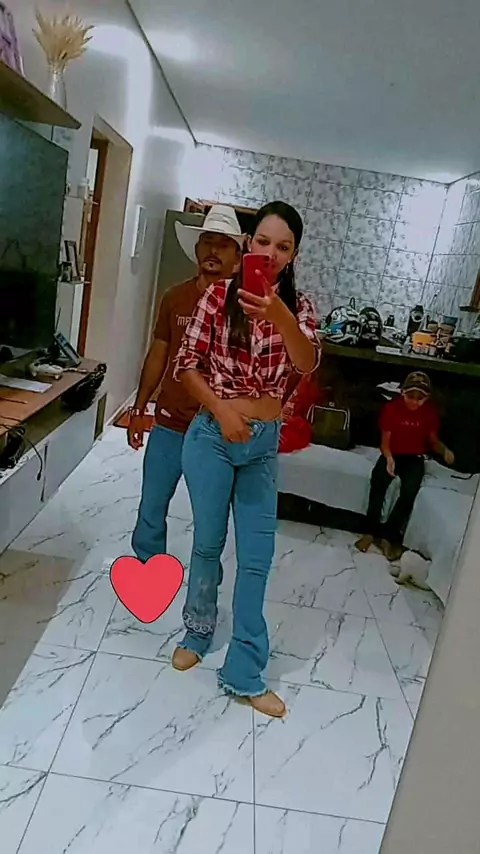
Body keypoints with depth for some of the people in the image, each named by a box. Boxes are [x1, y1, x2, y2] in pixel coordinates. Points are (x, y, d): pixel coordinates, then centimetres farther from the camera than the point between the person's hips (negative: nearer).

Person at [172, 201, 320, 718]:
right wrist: (221, 409, -18)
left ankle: (244, 674, 20)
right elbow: (187, 364, -4)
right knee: (208, 543, 13)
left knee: (257, 556, 6)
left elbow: (307, 364, -19)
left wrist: (280, 317, -37)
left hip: (264, 443, 2)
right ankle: (198, 633, 38)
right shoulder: (220, 295, -6)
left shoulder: (297, 307, 0)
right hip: (213, 435, -2)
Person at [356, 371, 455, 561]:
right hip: (392, 454, 0)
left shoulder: (430, 412, -4)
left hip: (415, 458, 1)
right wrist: (389, 459, -26)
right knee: (378, 480, -33)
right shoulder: (391, 408, -8)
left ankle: (389, 535, -17)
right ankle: (371, 531, -22)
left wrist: (445, 450, -15)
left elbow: (432, 440, 7)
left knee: (409, 490, -31)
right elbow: (385, 441, -6)